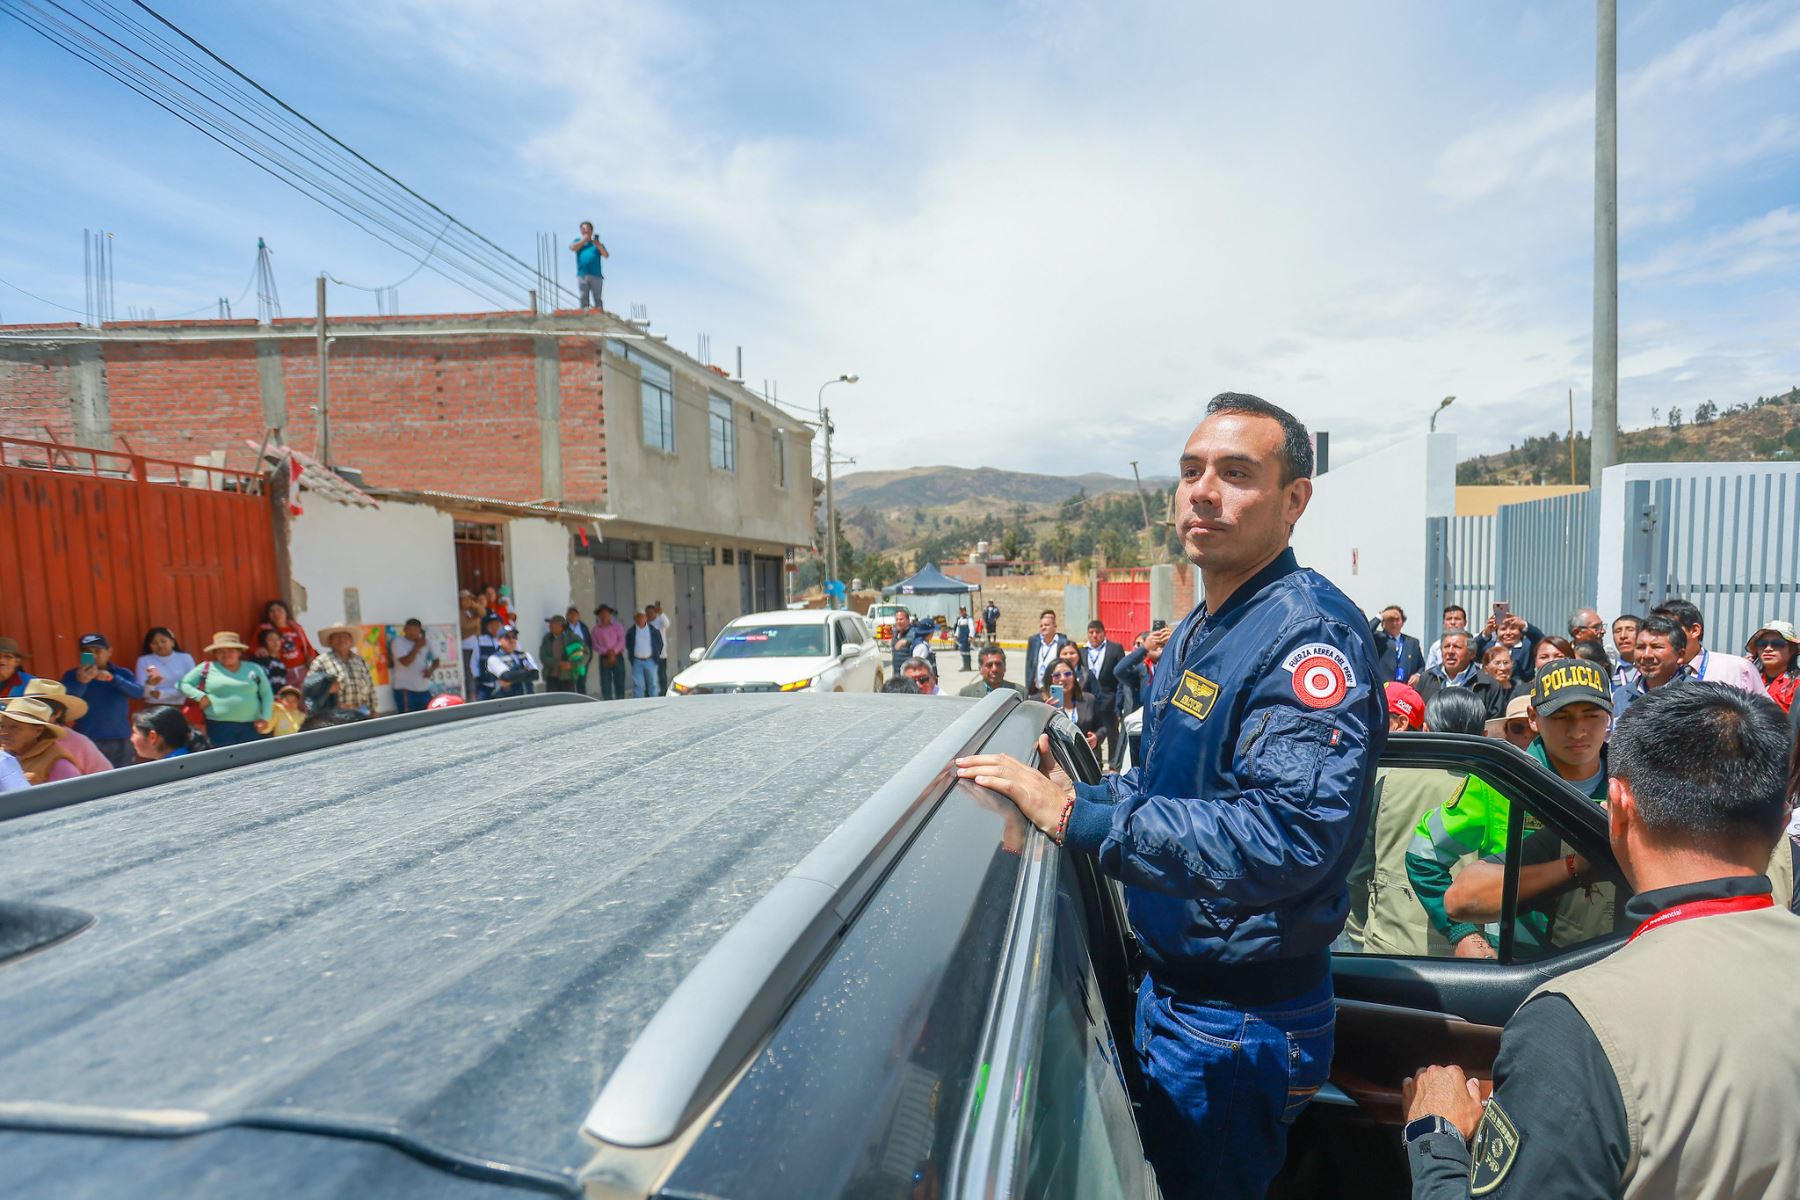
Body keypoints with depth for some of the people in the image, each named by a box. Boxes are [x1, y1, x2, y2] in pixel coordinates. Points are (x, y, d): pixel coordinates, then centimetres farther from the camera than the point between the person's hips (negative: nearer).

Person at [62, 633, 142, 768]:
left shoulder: (123, 673, 8)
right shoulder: (72, 675, 4)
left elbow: (139, 693, -9)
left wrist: (113, 679, -24)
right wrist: (80, 682, -32)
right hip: (86, 740, -1)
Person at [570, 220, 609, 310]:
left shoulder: (597, 243, 16)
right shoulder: (578, 242, 20)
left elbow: (606, 255, -1)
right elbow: (572, 247, -2)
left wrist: (598, 246, -17)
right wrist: (584, 240, 0)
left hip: (596, 275, -1)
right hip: (582, 275, 1)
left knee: (597, 299, -5)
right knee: (583, 299, -2)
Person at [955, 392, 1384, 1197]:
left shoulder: (1311, 634, -24)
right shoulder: (1197, 632, 7)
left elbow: (1287, 836, -36)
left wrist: (1078, 820, -36)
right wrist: (1079, 796, -1)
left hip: (1244, 1023, -9)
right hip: (1171, 985, 9)